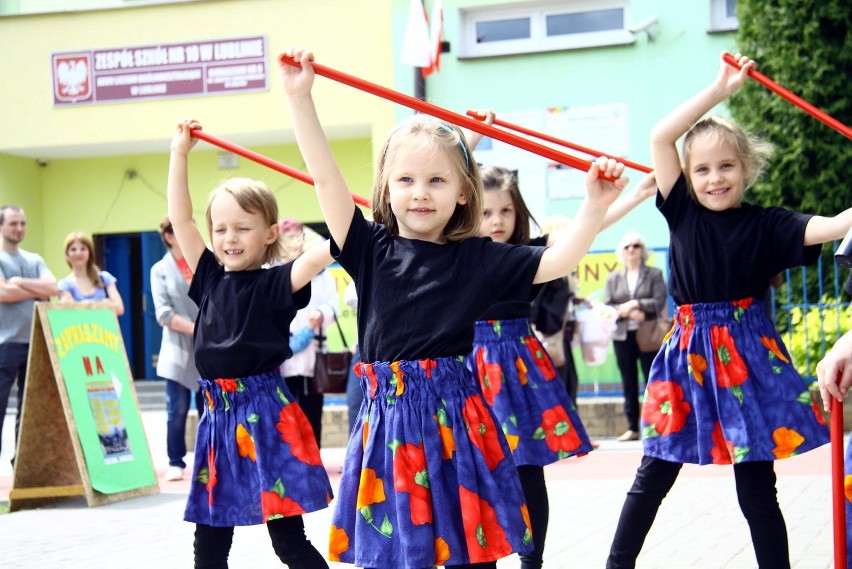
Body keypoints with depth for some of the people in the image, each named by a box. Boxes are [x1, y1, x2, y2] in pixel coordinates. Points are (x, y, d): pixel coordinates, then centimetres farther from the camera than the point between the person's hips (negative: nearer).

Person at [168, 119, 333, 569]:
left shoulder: (275, 284, -6)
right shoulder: (211, 279, 8)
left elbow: (318, 256, -22)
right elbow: (180, 219, 9)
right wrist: (180, 153, 8)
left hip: (264, 412, -6)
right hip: (218, 412, 6)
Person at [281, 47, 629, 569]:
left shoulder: (476, 258, 2)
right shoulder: (372, 250, 3)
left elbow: (555, 262, -2)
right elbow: (326, 177, -2)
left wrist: (595, 206, -15)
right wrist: (300, 96, -8)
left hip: (454, 414, -1)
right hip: (389, 416, 1)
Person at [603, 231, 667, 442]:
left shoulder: (654, 274, 6)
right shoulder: (613, 278, 12)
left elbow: (659, 302, -6)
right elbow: (606, 307, 3)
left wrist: (635, 304, -14)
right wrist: (629, 313, -12)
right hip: (622, 336, 3)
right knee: (629, 383, 5)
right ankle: (632, 427, 9)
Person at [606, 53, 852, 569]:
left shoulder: (765, 225, -1)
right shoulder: (683, 213, 2)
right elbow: (660, 137, -6)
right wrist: (720, 90, -6)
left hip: (748, 352, -1)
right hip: (690, 351, 2)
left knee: (757, 488, 5)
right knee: (653, 477, 9)